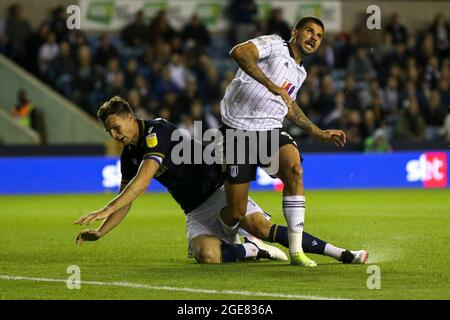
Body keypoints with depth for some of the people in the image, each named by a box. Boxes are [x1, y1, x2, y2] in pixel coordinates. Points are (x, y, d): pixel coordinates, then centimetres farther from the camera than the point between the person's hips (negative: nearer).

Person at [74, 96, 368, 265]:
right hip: (196, 213, 6)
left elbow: (143, 180, -29)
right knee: (206, 255, -27)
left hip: (220, 191, -6)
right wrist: (100, 232, 0)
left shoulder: (157, 132, -17)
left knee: (261, 227, -27)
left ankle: (343, 254, -22)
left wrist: (106, 209, -35)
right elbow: (125, 202, 15)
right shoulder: (129, 156, 9)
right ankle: (254, 250, 0)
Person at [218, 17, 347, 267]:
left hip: (270, 133, 6)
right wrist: (272, 86, -29)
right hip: (239, 131, -6)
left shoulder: (300, 73, 19)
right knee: (235, 215, -7)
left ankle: (296, 251, -25)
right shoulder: (274, 44, -5)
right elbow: (239, 52, -25)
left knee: (293, 168, -28)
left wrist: (319, 133, 31)